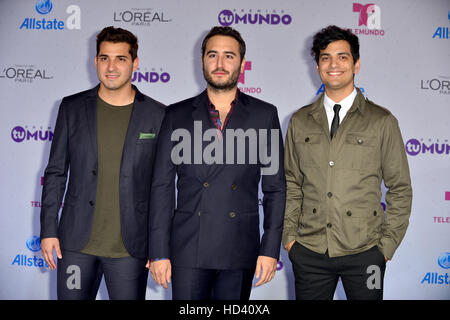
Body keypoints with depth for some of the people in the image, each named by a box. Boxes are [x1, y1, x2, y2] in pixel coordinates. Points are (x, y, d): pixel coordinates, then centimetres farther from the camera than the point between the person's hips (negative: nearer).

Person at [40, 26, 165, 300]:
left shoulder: (157, 115, 1)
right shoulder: (72, 108, 6)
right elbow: (56, 173, 8)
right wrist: (48, 230, 3)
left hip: (130, 247, -1)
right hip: (76, 243, 2)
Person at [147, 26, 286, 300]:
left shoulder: (264, 115, 4)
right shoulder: (177, 115, 4)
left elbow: (275, 186, 4)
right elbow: (162, 186, 3)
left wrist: (271, 249, -2)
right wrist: (159, 252, -2)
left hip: (240, 252, 0)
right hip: (188, 248, 0)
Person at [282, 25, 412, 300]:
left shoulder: (382, 122, 0)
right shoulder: (300, 121, 8)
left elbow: (400, 189, 3)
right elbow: (291, 184, 12)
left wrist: (387, 245, -2)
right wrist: (289, 235, 4)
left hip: (364, 254, -2)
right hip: (309, 253, 2)